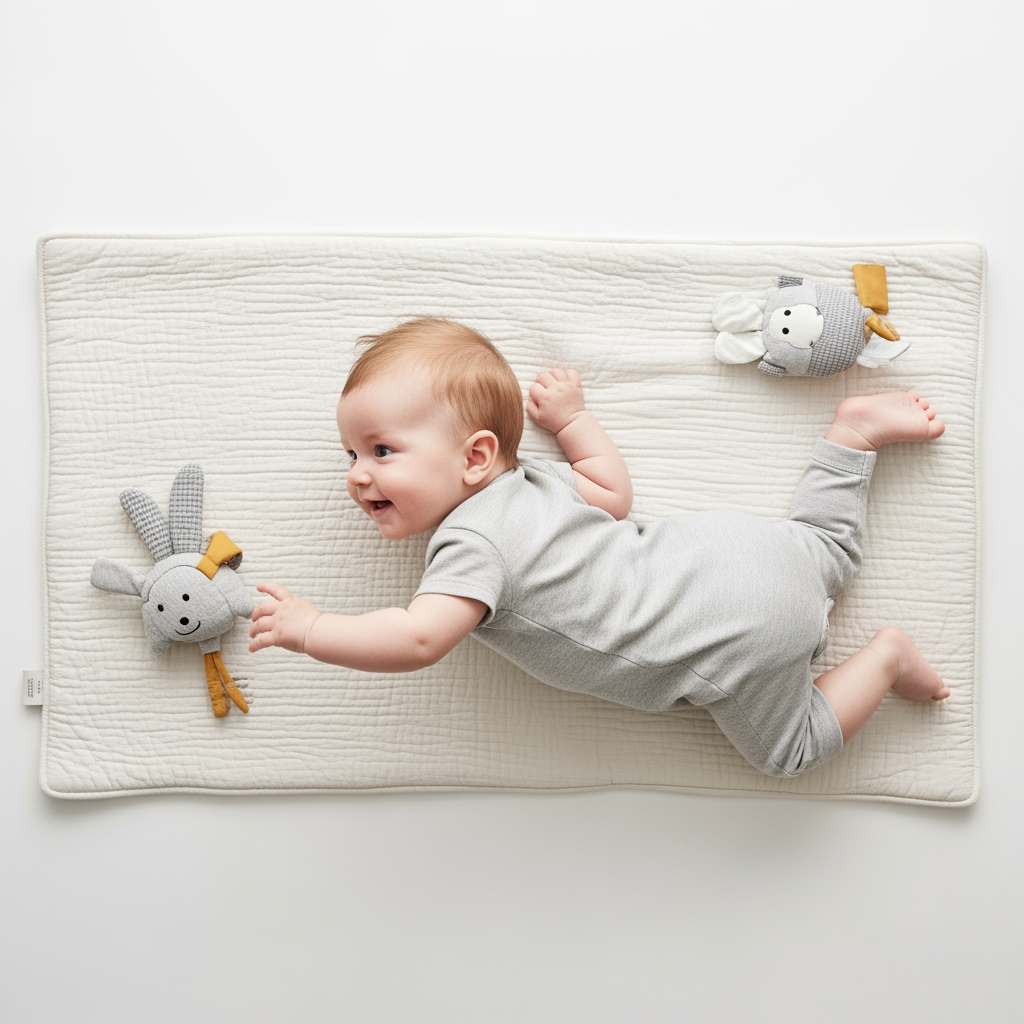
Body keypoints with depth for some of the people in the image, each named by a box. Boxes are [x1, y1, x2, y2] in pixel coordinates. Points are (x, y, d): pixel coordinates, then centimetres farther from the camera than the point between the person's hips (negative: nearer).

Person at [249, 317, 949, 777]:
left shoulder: (470, 543, -23)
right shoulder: (535, 477, 2)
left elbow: (419, 640, -33)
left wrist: (309, 629, -23)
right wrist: (573, 419, 21)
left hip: (735, 641, -7)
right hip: (713, 547, 7)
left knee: (792, 748, 15)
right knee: (825, 551, 34)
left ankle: (884, 658, 14)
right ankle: (857, 429, 21)